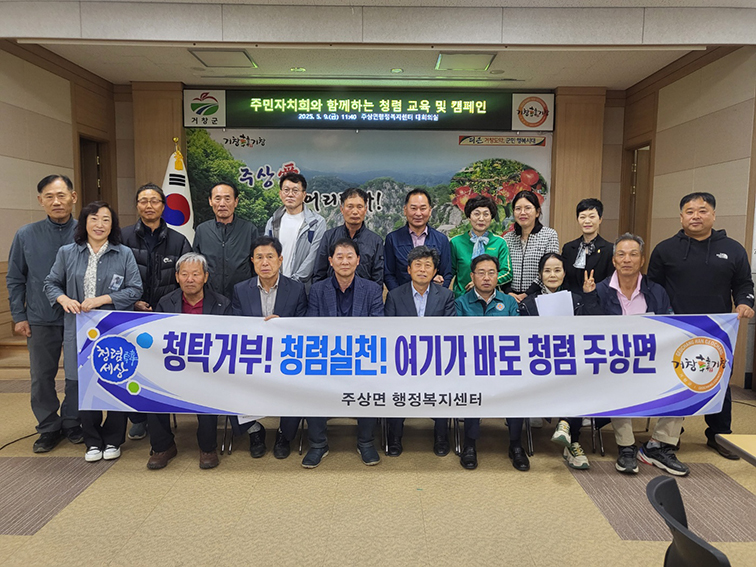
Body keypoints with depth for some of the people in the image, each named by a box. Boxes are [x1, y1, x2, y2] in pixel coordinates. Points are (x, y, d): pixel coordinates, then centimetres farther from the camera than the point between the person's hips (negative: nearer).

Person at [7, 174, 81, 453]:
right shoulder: (26, 235, 1)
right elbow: (15, 279, 7)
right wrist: (19, 316, 3)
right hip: (41, 320, 1)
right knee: (41, 377, 9)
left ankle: (72, 423, 28)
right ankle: (49, 427, 26)